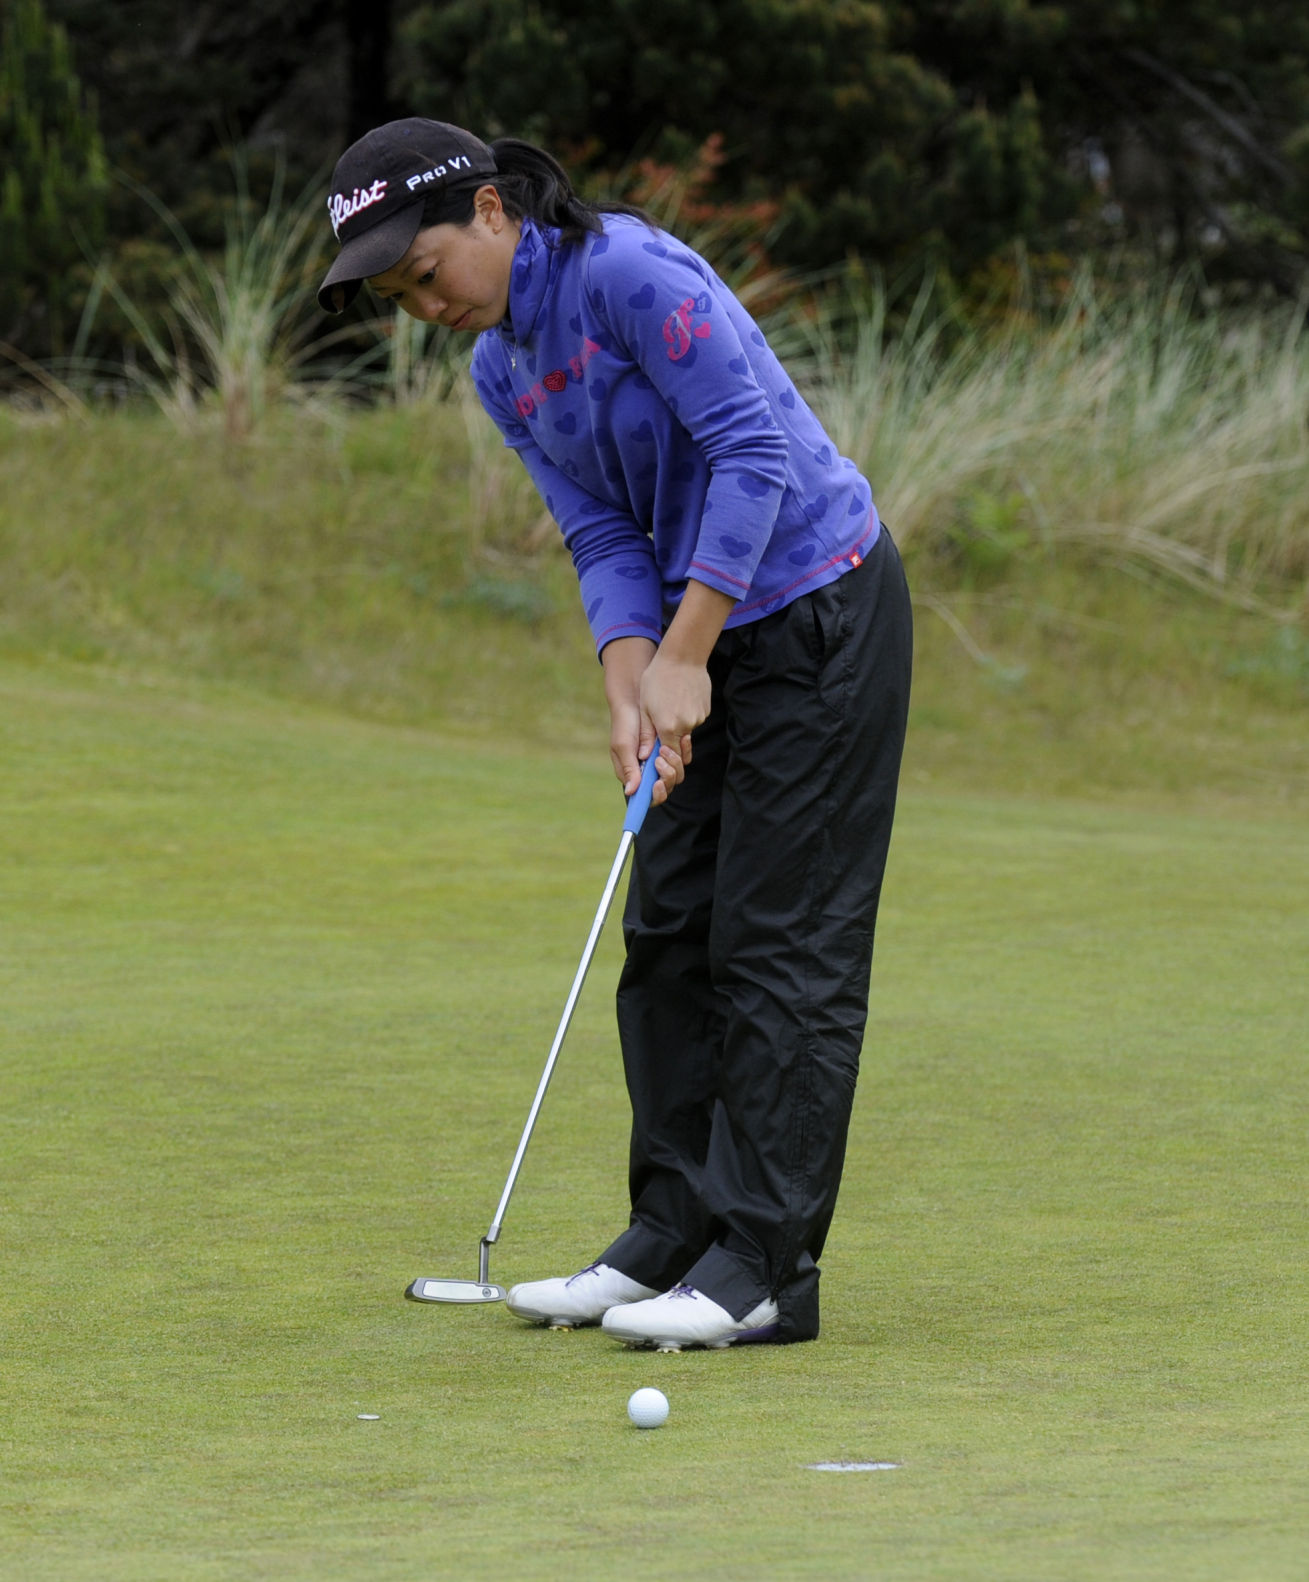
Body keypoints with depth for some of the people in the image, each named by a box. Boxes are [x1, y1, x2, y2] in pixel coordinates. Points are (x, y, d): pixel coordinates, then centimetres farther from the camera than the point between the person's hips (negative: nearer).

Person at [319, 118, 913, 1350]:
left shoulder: (630, 274, -21)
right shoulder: (500, 370, 6)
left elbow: (756, 453, -24)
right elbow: (607, 539, 4)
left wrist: (683, 657, -23)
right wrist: (629, 687, -13)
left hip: (820, 611, -9)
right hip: (714, 630, 9)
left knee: (782, 938, -8)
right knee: (668, 927, 9)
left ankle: (765, 1266, -7)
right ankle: (676, 1234, 16)